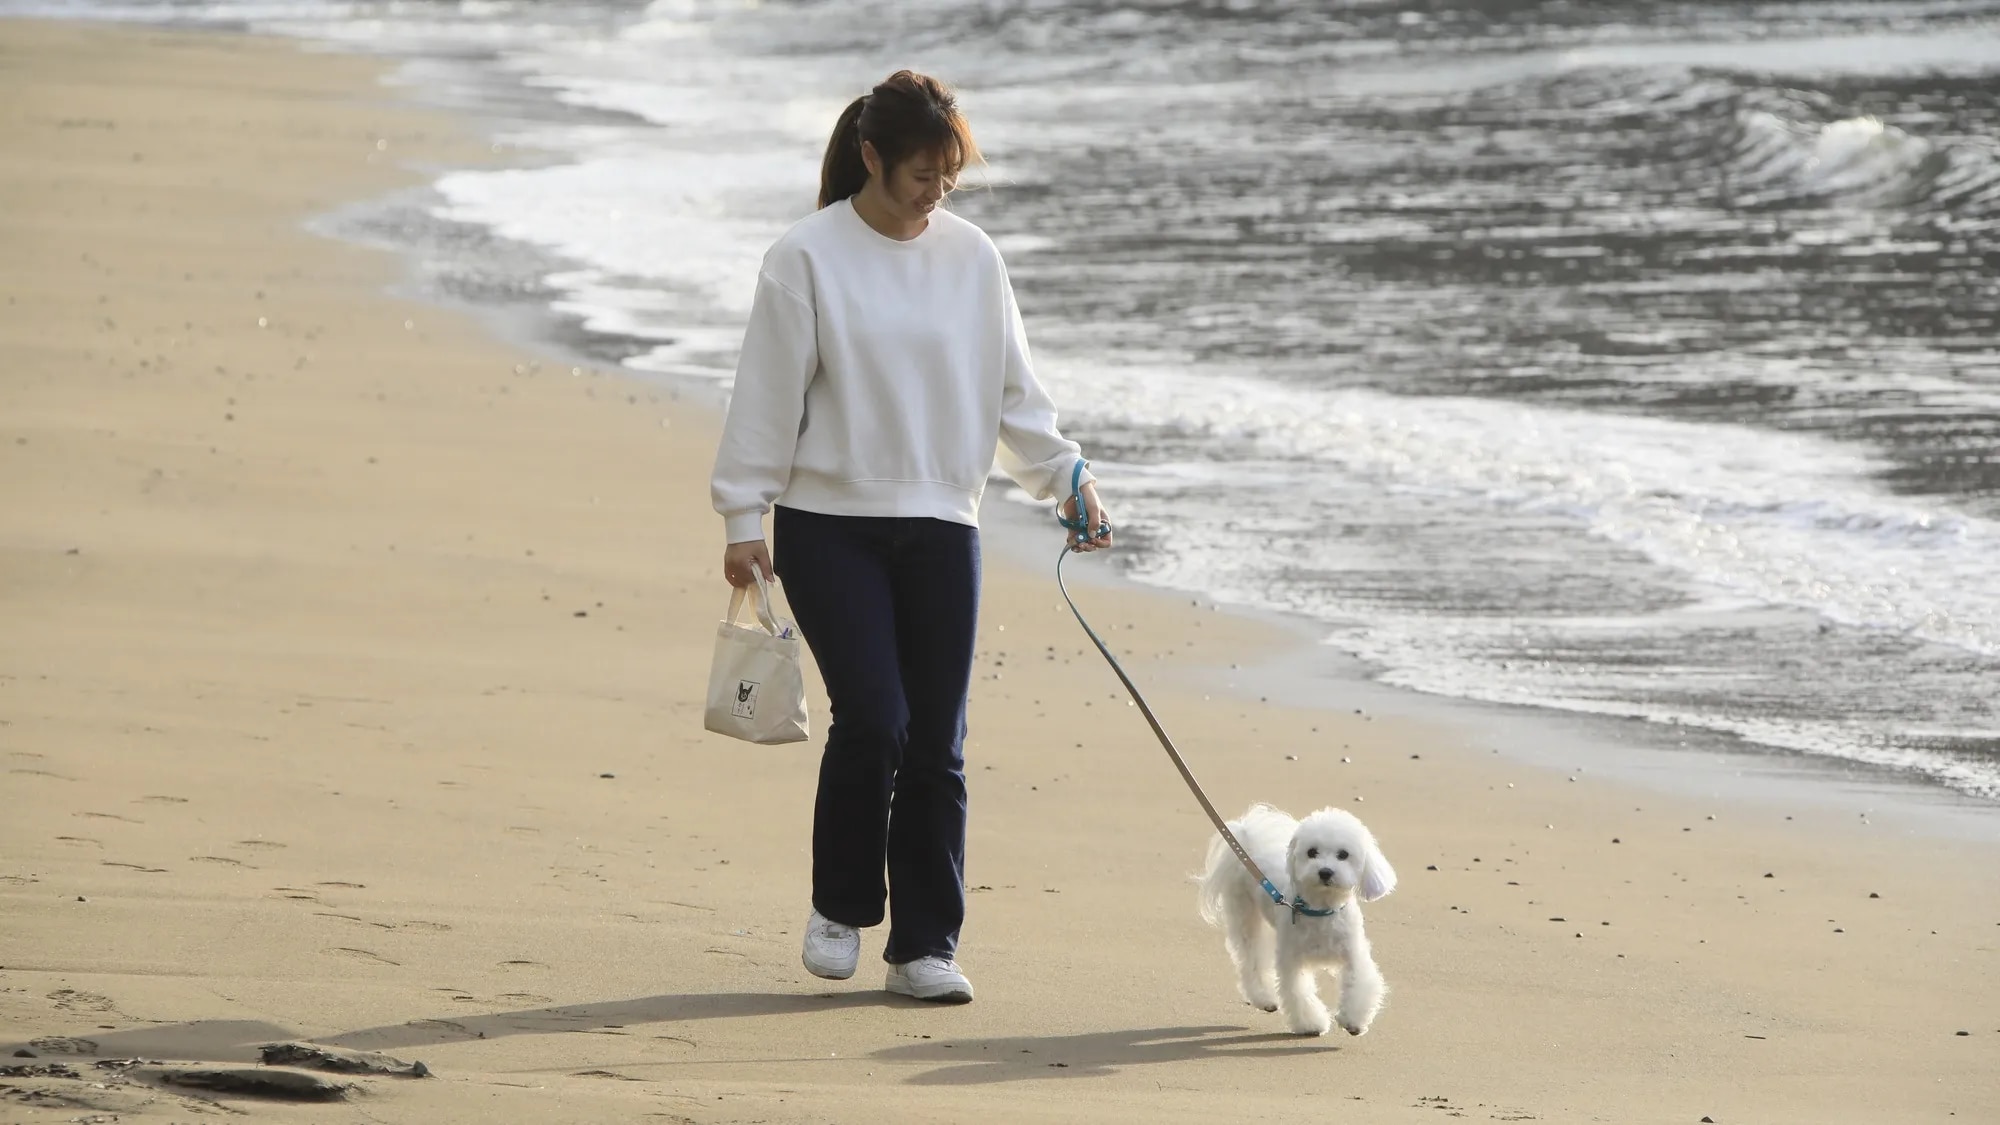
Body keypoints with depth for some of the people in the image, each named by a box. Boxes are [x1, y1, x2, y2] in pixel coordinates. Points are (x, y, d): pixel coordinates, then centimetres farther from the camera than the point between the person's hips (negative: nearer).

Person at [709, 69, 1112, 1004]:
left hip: (941, 527, 4)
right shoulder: (809, 258, -5)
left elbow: (1011, 392, 14)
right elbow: (767, 396, -3)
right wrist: (743, 519, -5)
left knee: (936, 743, 2)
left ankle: (925, 944, 10)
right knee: (873, 718, -15)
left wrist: (1066, 476, 3)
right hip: (829, 524, -4)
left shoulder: (971, 258, 6)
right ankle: (840, 909, 8)